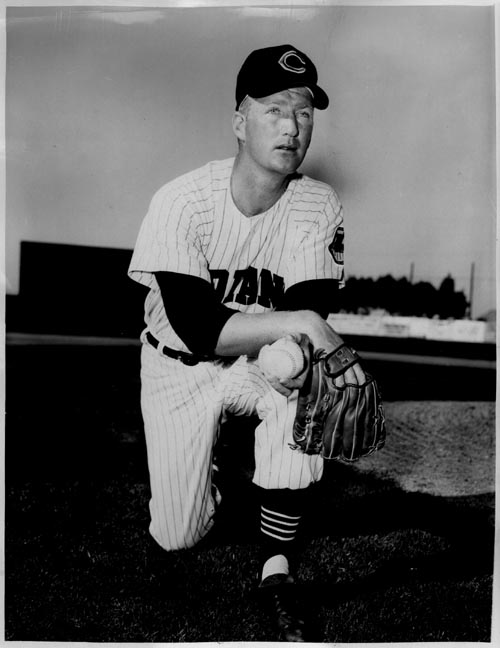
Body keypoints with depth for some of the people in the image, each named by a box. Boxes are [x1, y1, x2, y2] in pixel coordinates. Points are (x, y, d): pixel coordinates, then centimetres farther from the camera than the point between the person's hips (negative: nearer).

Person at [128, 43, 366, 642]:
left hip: (260, 362, 2)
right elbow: (195, 329, -29)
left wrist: (305, 349, -43)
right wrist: (298, 323, -39)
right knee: (178, 536, 1)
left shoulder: (319, 208, -13)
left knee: (302, 383, -35)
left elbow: (309, 318, -20)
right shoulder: (182, 201, -22)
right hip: (179, 366, -1)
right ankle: (204, 451, 36)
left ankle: (276, 566, -16)